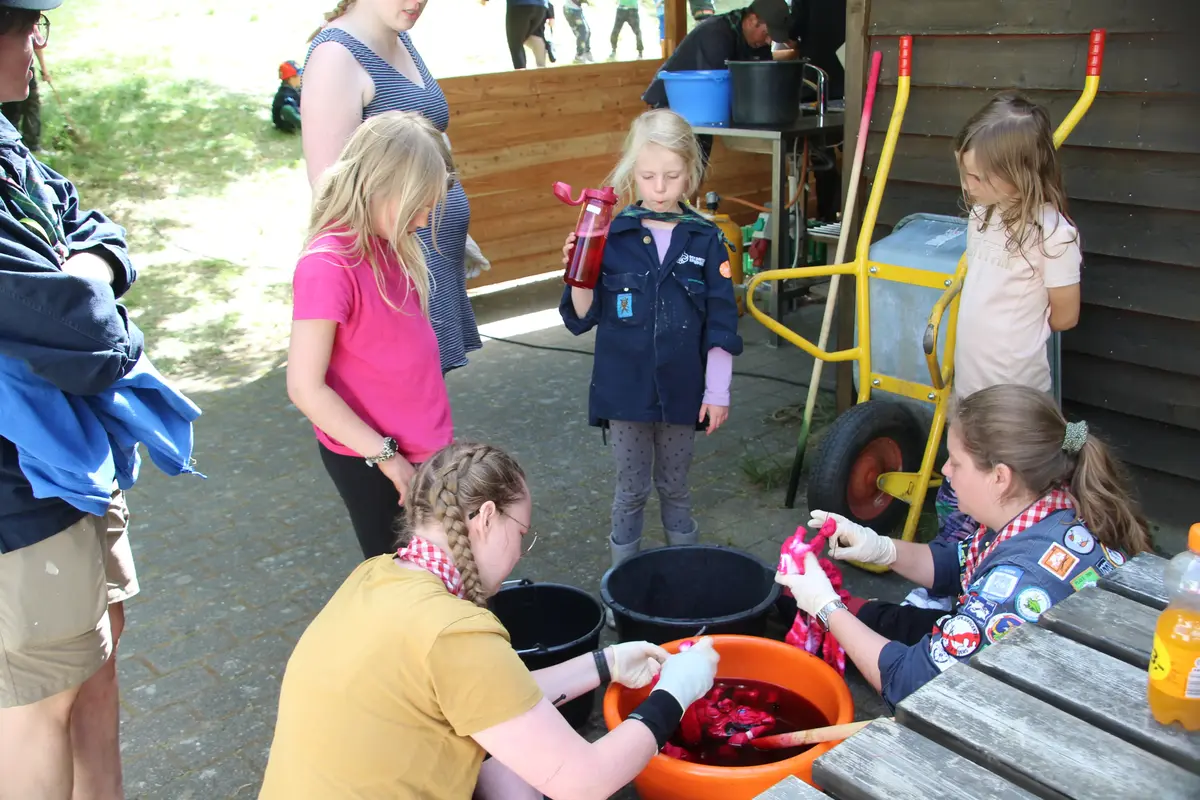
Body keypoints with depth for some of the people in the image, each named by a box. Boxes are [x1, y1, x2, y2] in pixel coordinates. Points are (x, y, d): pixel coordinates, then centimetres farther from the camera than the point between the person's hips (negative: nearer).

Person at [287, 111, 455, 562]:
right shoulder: (327, 266, -23)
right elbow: (306, 389, -23)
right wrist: (388, 457, -19)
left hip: (422, 448, 7)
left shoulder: (393, 246, 1)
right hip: (369, 463, -7)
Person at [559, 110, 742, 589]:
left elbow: (720, 325, -1)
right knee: (631, 490, 11)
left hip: (681, 390, 1)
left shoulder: (705, 240, -3)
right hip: (625, 389, 0)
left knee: (675, 486, 17)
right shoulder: (612, 237, -5)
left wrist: (717, 392, -2)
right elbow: (582, 318, -1)